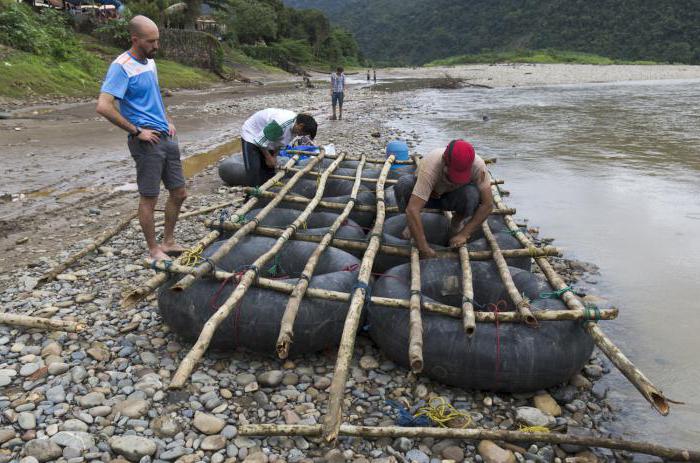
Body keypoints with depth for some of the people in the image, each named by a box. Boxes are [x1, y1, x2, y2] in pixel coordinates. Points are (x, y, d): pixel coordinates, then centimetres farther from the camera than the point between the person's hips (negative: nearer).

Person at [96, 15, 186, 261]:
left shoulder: (150, 61, 13)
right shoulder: (121, 66, -13)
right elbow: (103, 106, -23)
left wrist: (167, 121, 15)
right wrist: (136, 131, -17)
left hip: (167, 137, 8)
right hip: (147, 141, -8)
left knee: (179, 193, 13)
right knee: (149, 198, 2)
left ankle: (168, 241, 29)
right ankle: (154, 250, 16)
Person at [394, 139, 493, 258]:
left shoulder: (478, 165, -31)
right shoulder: (430, 166, -39)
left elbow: (488, 204, -25)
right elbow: (412, 209, -44)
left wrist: (464, 234, -28)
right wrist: (424, 249, -44)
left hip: (452, 197, 1)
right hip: (430, 195, -1)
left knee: (471, 195, -35)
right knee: (404, 184, -34)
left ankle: (457, 222, 0)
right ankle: (412, 223, -4)